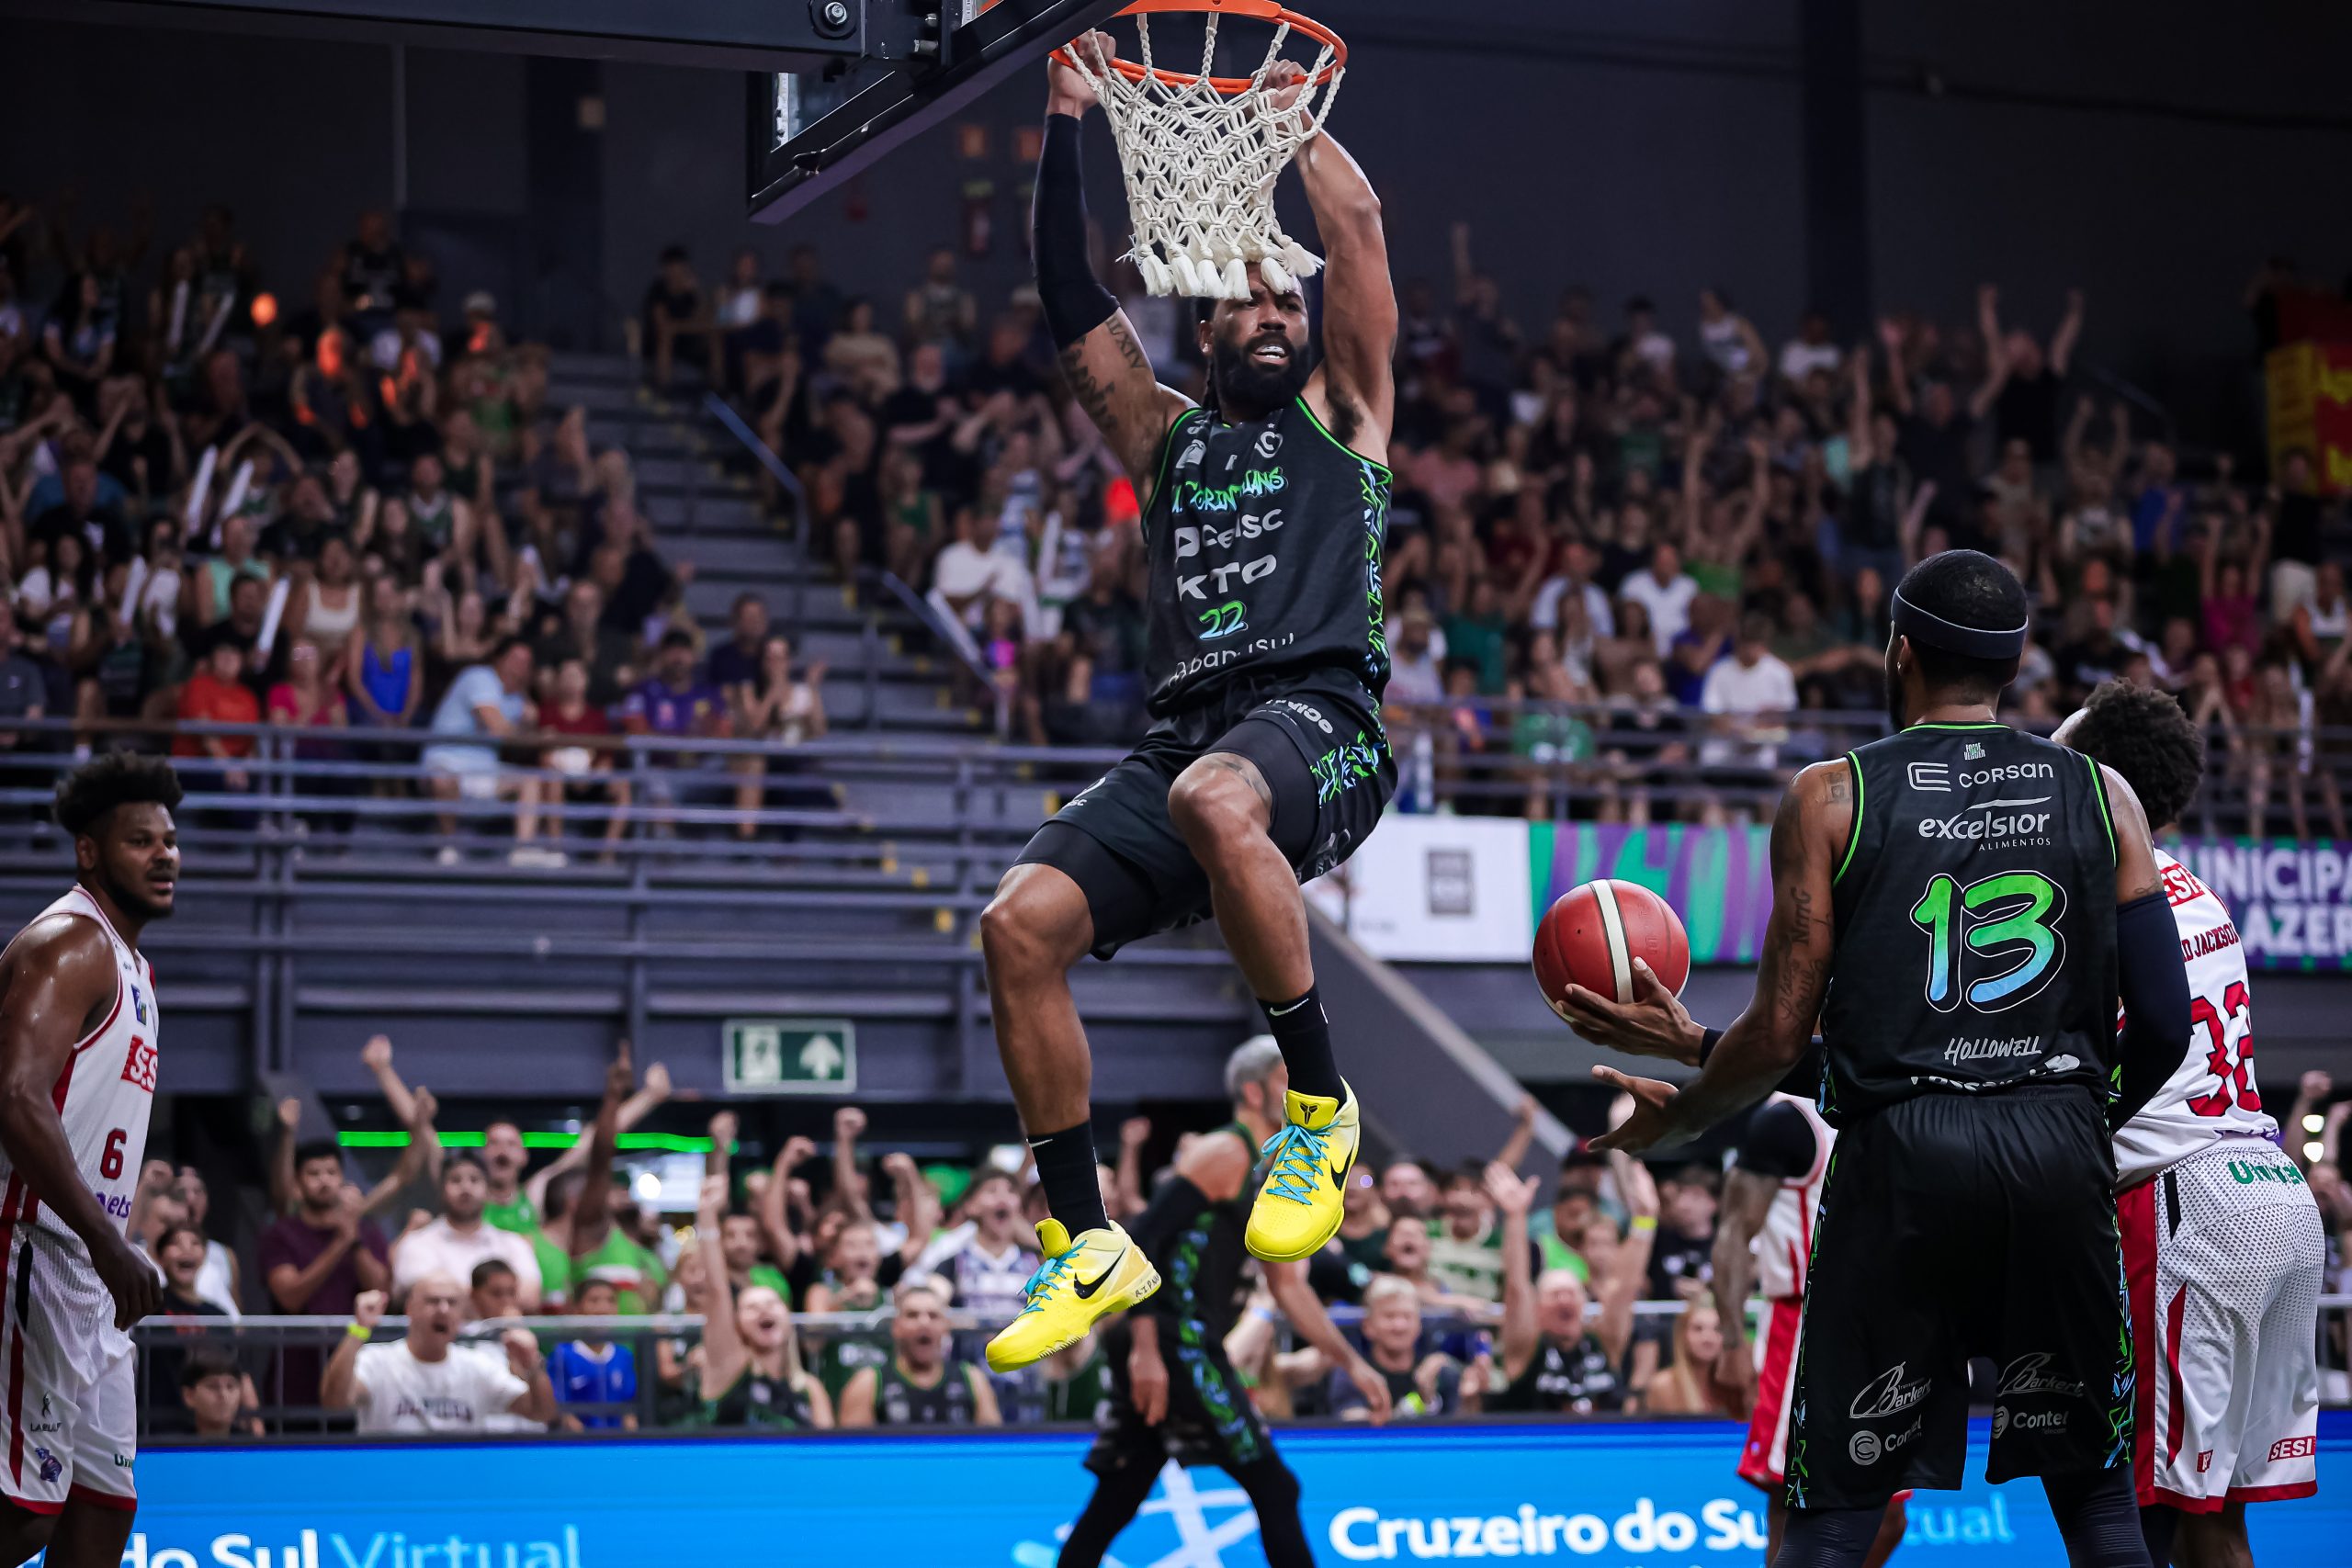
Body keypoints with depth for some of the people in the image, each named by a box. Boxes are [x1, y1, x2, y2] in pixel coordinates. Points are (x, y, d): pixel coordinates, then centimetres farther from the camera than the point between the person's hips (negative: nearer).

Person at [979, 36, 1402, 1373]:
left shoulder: (1345, 418, 19)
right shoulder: (1168, 435, 27)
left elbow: (1359, 227, 11)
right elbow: (1073, 298, 18)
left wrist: (1287, 109, 21)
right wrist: (1068, 120, 13)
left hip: (1321, 719, -5)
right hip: (1186, 731, 5)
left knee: (1218, 800, -40)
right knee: (1022, 925, -15)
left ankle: (1321, 1107, -25)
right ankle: (1090, 1247, -5)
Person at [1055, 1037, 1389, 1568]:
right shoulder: (1223, 1154, -9)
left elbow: (1289, 1288, 26)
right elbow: (1142, 1240, -18)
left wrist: (1351, 1363, 21)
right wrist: (1145, 1347, -26)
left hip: (1191, 1344, 10)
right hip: (1174, 1341, -10)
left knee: (1114, 1502, 10)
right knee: (1272, 1485, -6)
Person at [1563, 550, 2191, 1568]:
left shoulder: (1832, 798, 2)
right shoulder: (2100, 795, 8)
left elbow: (1780, 1037, -1)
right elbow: (2165, 1024, 5)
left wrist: (1675, 1116, 17)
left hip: (1900, 1150, -2)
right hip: (2061, 1154, 2)